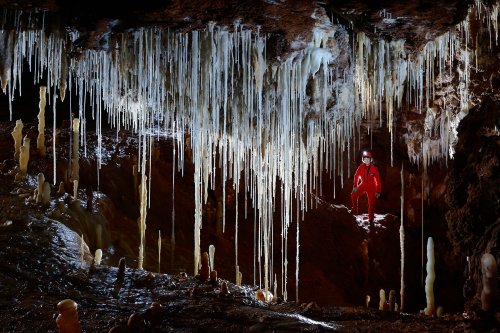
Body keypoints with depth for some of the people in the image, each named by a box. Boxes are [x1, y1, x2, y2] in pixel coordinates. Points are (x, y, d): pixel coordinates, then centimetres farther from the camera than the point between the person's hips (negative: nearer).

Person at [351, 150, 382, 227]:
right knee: (354, 194, -19)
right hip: (363, 185, 2)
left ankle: (371, 220, 7)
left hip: (371, 187, -2)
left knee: (371, 204, -3)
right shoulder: (361, 167, -13)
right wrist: (355, 186, -6)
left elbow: (378, 181, -13)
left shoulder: (374, 169, -18)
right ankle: (354, 209, -1)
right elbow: (356, 176, 0)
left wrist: (378, 192, -15)